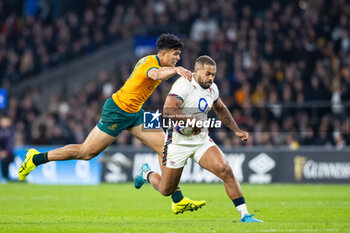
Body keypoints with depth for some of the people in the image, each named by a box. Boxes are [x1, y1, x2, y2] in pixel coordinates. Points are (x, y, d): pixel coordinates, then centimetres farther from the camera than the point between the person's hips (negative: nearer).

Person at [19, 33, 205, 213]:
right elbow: (155, 74, -48)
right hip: (116, 111, -10)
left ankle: (177, 201, 1)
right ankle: (36, 158, 14)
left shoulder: (158, 63, 7)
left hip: (134, 113, 10)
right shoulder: (150, 62, -23)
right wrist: (175, 70, -64)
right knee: (86, 152, -3)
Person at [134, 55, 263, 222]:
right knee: (166, 190, 9)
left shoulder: (212, 88, 4)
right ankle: (147, 174, 43)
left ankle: (244, 214, -17)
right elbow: (167, 110, -33)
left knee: (225, 170, -20)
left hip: (202, 141, 5)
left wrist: (236, 130, 16)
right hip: (179, 142, -5)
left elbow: (220, 109, 24)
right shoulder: (184, 84, -20)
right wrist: (190, 119, -43)